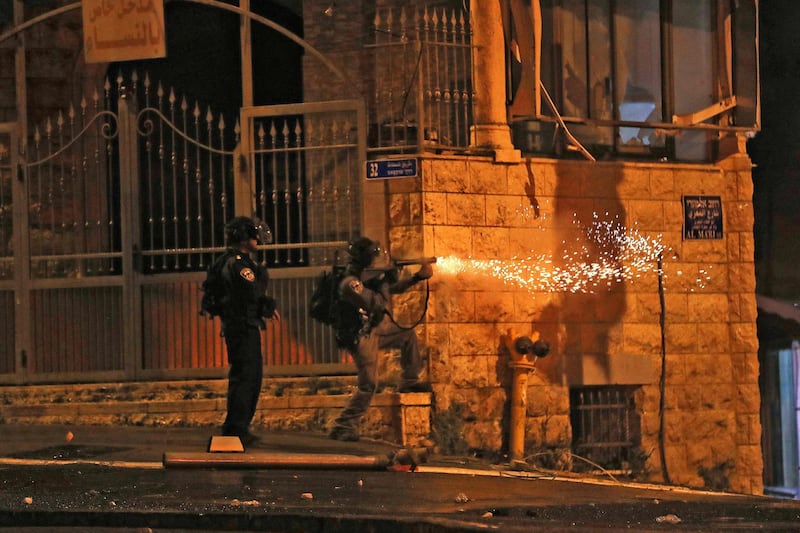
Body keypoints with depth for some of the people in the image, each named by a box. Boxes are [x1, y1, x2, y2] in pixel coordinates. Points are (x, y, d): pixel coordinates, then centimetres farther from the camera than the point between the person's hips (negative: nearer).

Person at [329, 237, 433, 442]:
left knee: (408, 335, 15)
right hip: (361, 338, -9)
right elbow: (377, 304, -32)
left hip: (373, 329, 9)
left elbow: (394, 288, 15)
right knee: (367, 385, -8)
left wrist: (418, 277, 7)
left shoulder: (366, 275, 4)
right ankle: (342, 428, -2)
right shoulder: (350, 283, -27)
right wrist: (383, 282, -16)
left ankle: (410, 382, 22)